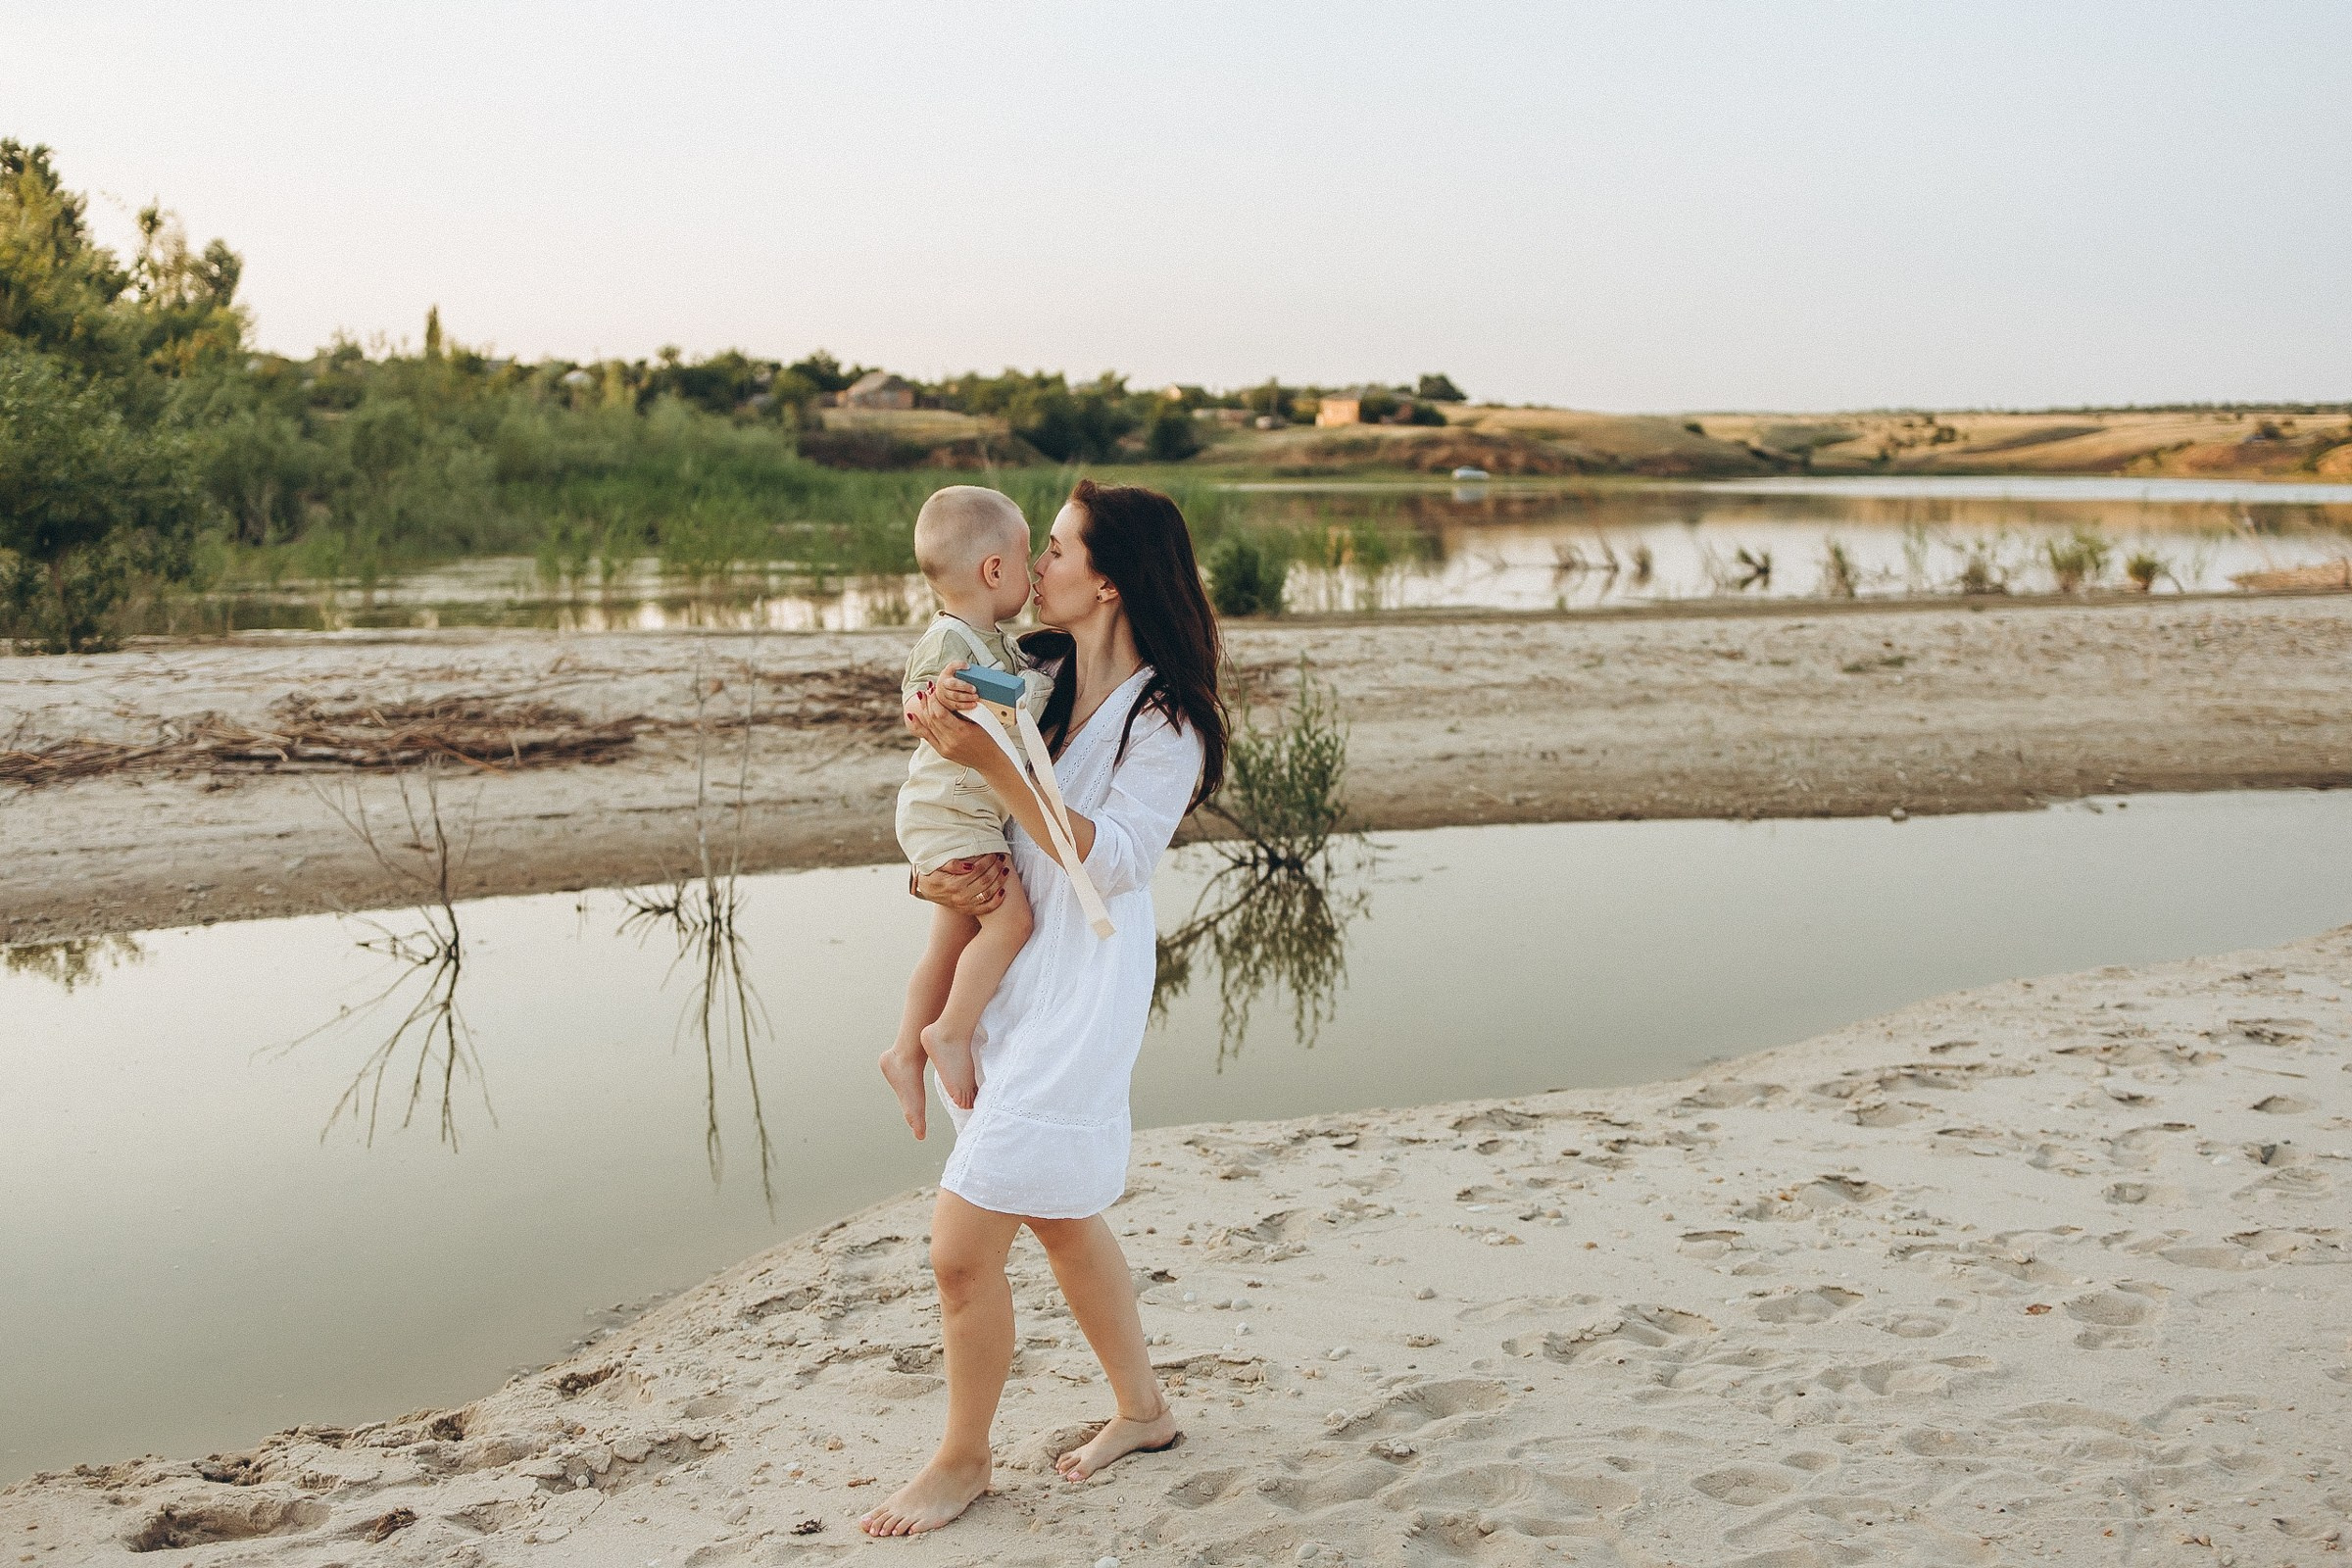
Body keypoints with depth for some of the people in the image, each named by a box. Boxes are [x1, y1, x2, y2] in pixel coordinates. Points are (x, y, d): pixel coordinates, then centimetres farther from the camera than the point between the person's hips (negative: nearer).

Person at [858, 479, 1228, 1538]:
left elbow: (1112, 862, -23)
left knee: (961, 1246, -5)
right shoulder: (1039, 675, 5)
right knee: (1060, 1213, 21)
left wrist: (993, 760, -28)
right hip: (1006, 970, 8)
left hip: (1079, 994, -8)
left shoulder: (1166, 721, -15)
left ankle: (963, 1460, 19)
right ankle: (1142, 1408, 40)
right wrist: (938, 876, -9)